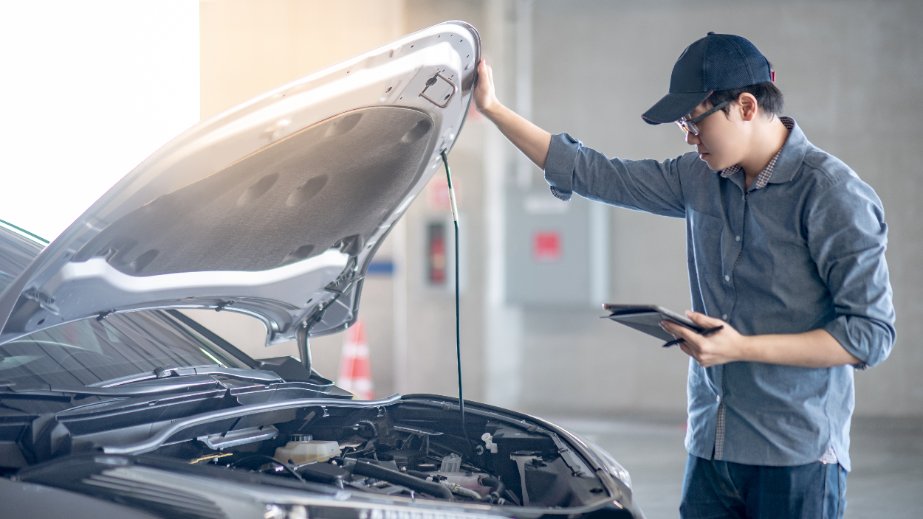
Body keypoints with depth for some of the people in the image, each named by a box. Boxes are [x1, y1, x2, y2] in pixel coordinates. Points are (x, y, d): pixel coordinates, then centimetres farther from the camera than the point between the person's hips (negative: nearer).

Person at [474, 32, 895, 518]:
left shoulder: (835, 196, -12)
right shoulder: (699, 178, 8)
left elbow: (872, 334, -15)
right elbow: (593, 173, 16)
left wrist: (742, 348, -19)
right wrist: (494, 109, 14)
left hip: (795, 460, -6)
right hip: (710, 448, 6)